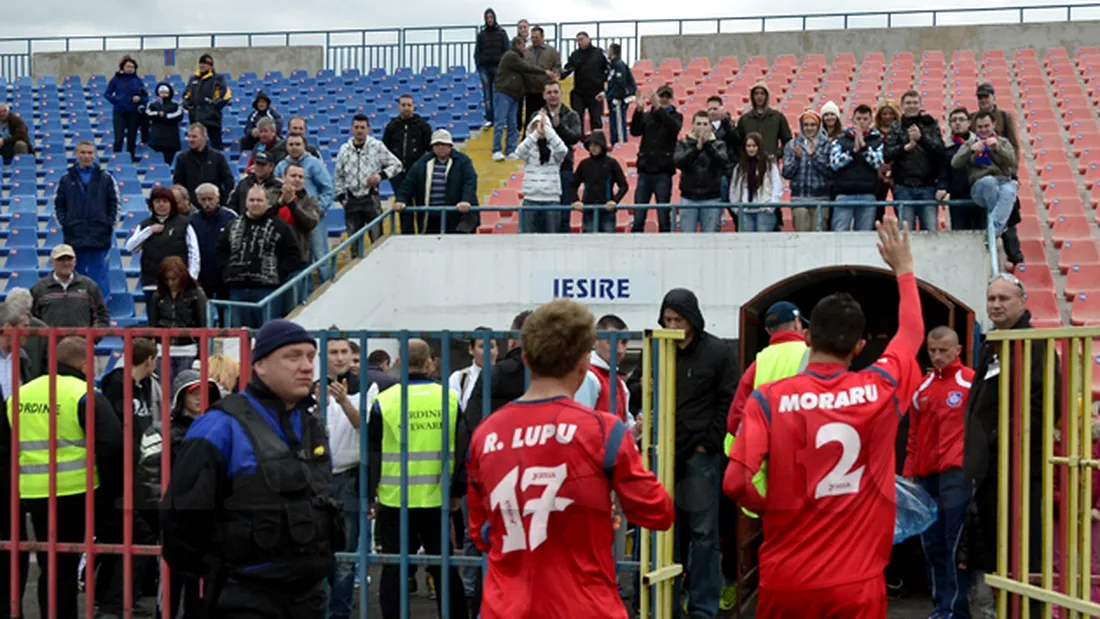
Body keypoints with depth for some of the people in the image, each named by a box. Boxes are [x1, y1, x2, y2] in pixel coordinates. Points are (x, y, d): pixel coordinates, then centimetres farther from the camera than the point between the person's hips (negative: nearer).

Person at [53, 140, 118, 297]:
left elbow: (114, 203, 6)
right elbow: (58, 204, 11)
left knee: (99, 271, 1)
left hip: (100, 236, -1)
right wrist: (64, 222, -1)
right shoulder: (66, 179, 7)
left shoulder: (106, 178, 4)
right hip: (74, 236, 1)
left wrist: (110, 224, -3)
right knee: (77, 273, 8)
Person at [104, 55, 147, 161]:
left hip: (134, 113, 2)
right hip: (119, 113, -2)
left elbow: (145, 96, 8)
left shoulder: (138, 80, 5)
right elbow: (107, 94, 6)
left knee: (132, 138, 7)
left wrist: (140, 99, -13)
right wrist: (115, 100, -10)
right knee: (119, 137, -9)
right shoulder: (116, 79, 1)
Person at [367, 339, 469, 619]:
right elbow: (463, 449, 4)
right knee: (444, 566, 13)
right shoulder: (449, 399, 0)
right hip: (437, 500, 2)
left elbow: (372, 453, -2)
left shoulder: (384, 401, -5)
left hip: (394, 500, -2)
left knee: (394, 569, 8)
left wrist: (369, 495, 7)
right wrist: (457, 492, 13)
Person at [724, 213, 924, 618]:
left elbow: (735, 483, -16)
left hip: (786, 579, 0)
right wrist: (903, 268, 32)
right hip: (857, 582, 0)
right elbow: (912, 333, 17)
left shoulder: (769, 398, -8)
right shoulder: (880, 390, -3)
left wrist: (770, 509, 5)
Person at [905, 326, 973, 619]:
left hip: (956, 474, -6)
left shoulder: (971, 382, -4)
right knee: (932, 545, 10)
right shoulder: (922, 387, 13)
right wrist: (908, 473, 13)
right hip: (925, 476, 6)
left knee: (955, 545, -5)